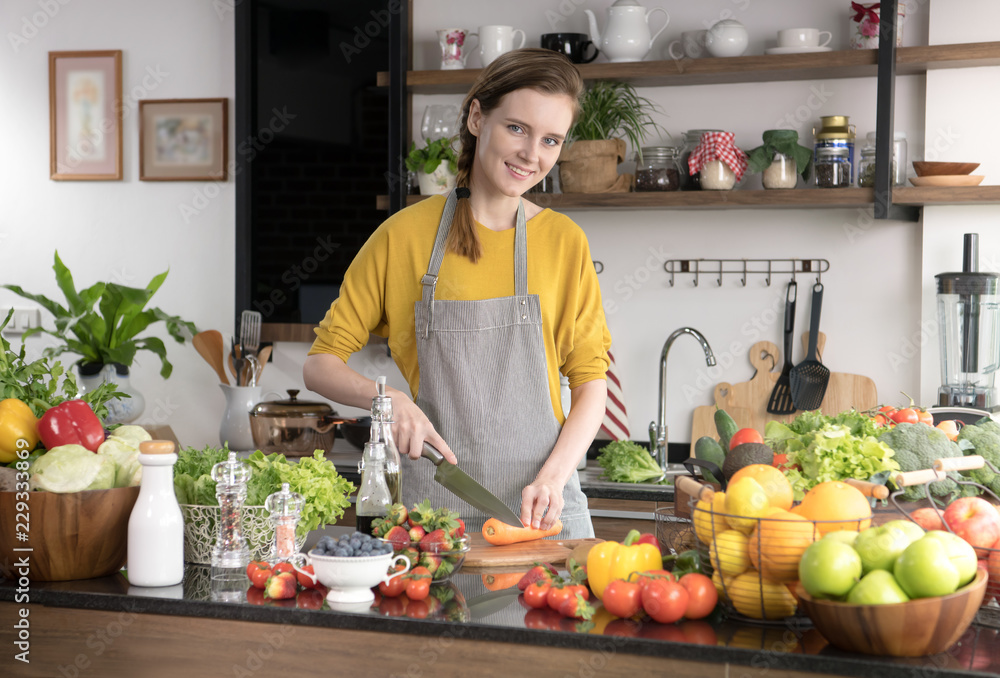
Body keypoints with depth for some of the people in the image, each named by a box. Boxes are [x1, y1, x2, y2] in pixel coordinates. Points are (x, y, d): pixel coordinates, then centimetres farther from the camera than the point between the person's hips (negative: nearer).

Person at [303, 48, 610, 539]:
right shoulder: (404, 235, 1)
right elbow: (320, 363, 4)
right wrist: (385, 397, -15)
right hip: (431, 507, -1)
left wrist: (554, 476, -11)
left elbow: (591, 381, 4)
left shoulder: (565, 243, 5)